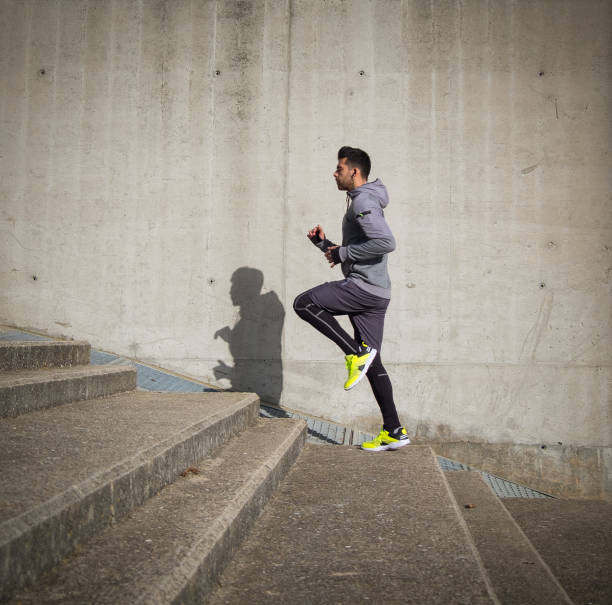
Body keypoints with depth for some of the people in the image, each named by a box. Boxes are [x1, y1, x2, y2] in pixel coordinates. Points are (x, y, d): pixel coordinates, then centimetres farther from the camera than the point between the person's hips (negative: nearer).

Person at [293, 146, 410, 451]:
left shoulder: (363, 201, -9)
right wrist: (324, 244, 16)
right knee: (372, 363, 8)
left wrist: (343, 253, -16)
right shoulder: (360, 202, 25)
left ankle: (356, 352, -11)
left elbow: (386, 242, -25)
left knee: (303, 303, -10)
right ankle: (393, 431, 9)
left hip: (365, 287, -10)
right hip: (374, 294, 10)